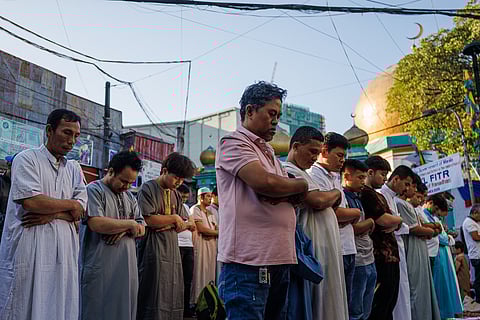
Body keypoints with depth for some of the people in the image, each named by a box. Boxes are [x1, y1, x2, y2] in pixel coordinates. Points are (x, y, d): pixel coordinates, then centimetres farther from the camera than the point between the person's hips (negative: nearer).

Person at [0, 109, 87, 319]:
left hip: (63, 248, 5)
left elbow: (81, 210, 7)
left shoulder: (74, 169, 15)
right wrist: (70, 204, -4)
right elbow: (31, 201, -16)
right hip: (29, 246, -5)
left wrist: (52, 214, -11)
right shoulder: (27, 159, -1)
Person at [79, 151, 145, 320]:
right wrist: (129, 224, -8)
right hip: (100, 269, -6)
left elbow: (141, 229, 14)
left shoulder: (129, 197, 17)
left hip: (127, 268, 7)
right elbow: (96, 224, -20)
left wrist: (123, 230, -8)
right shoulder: (94, 190, -5)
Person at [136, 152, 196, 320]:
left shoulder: (176, 195, 16)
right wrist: (174, 218, -6)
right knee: (154, 297, -5)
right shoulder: (148, 188, -6)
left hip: (172, 249, 7)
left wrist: (186, 225, -9)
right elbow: (149, 219, -17)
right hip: (152, 248, -7)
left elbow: (181, 224, 13)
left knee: (173, 295, 8)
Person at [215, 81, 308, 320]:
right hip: (248, 261, -8)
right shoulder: (233, 143, -5)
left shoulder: (268, 151, 22)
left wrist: (283, 193, -8)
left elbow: (296, 195, 18)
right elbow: (265, 183, -20)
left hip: (278, 259, 9)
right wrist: (301, 185, 0)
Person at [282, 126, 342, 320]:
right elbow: (319, 201, -22)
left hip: (322, 251, 10)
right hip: (311, 252, -10)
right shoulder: (290, 171, -13)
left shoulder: (299, 172, 20)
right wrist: (336, 193, -3)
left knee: (321, 303, 12)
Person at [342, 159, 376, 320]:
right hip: (357, 262, -9)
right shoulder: (342, 196, -11)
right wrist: (370, 222, 0)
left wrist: (367, 225, -3)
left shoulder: (357, 198, 17)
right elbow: (352, 228, -17)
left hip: (369, 261, 9)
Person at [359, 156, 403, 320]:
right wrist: (398, 219, 3)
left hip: (391, 256, 10)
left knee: (389, 304, 13)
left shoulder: (380, 196, 21)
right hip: (381, 256, -10)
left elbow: (396, 223, 18)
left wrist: (393, 223, -5)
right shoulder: (366, 193, -10)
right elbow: (384, 220, -17)